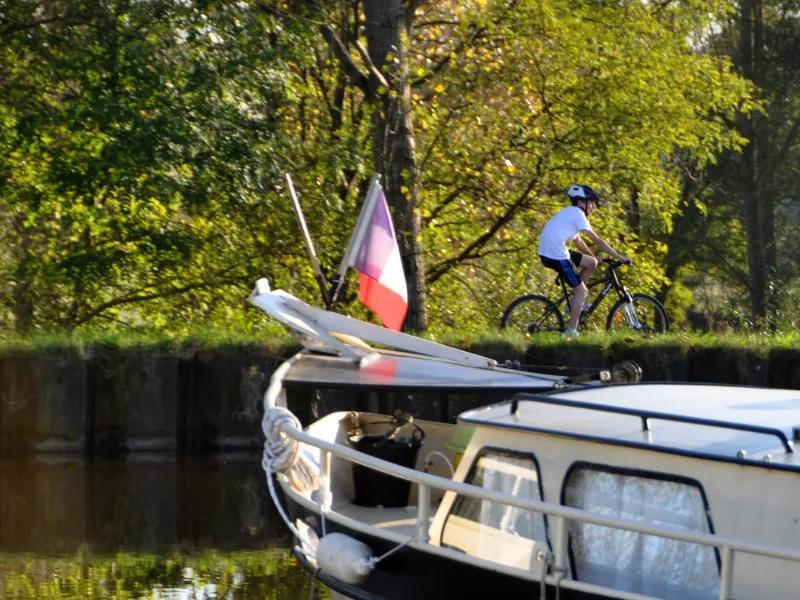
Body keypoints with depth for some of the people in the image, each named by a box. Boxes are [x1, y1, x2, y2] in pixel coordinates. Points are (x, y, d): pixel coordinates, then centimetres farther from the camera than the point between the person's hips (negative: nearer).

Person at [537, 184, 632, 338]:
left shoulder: (570, 212, 19)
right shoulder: (577, 214, -10)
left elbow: (578, 241, 26)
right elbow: (598, 241, -11)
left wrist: (596, 257, 23)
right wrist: (620, 258, -7)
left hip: (548, 252, 9)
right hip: (556, 256, -9)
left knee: (591, 263, 18)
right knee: (582, 291, -4)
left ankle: (575, 300, 18)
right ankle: (571, 331, -6)